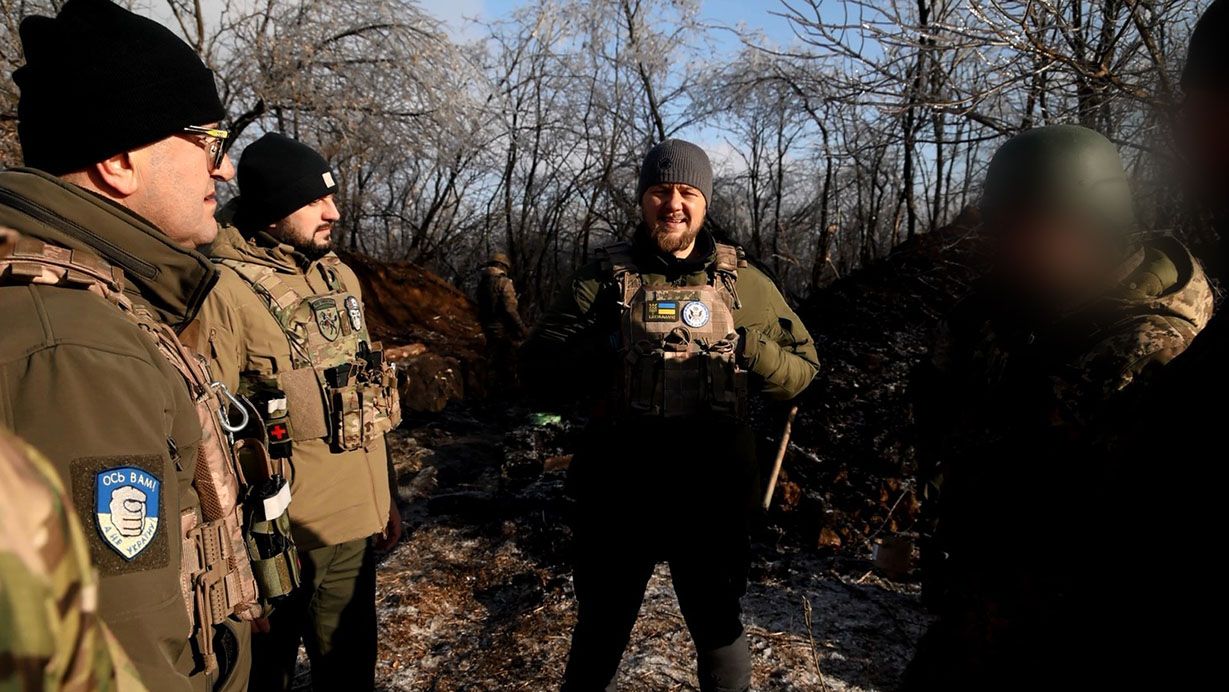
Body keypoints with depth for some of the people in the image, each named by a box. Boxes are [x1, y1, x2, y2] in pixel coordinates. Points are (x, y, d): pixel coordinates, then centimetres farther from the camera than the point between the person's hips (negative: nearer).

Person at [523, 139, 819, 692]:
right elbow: (540, 369, -5)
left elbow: (802, 368, 6)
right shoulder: (605, 277, -1)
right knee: (601, 632, 20)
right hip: (618, 495, 0)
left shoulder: (745, 283, 2)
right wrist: (605, 347, -22)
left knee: (720, 629, 20)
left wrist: (749, 350, -14)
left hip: (711, 498, 1)